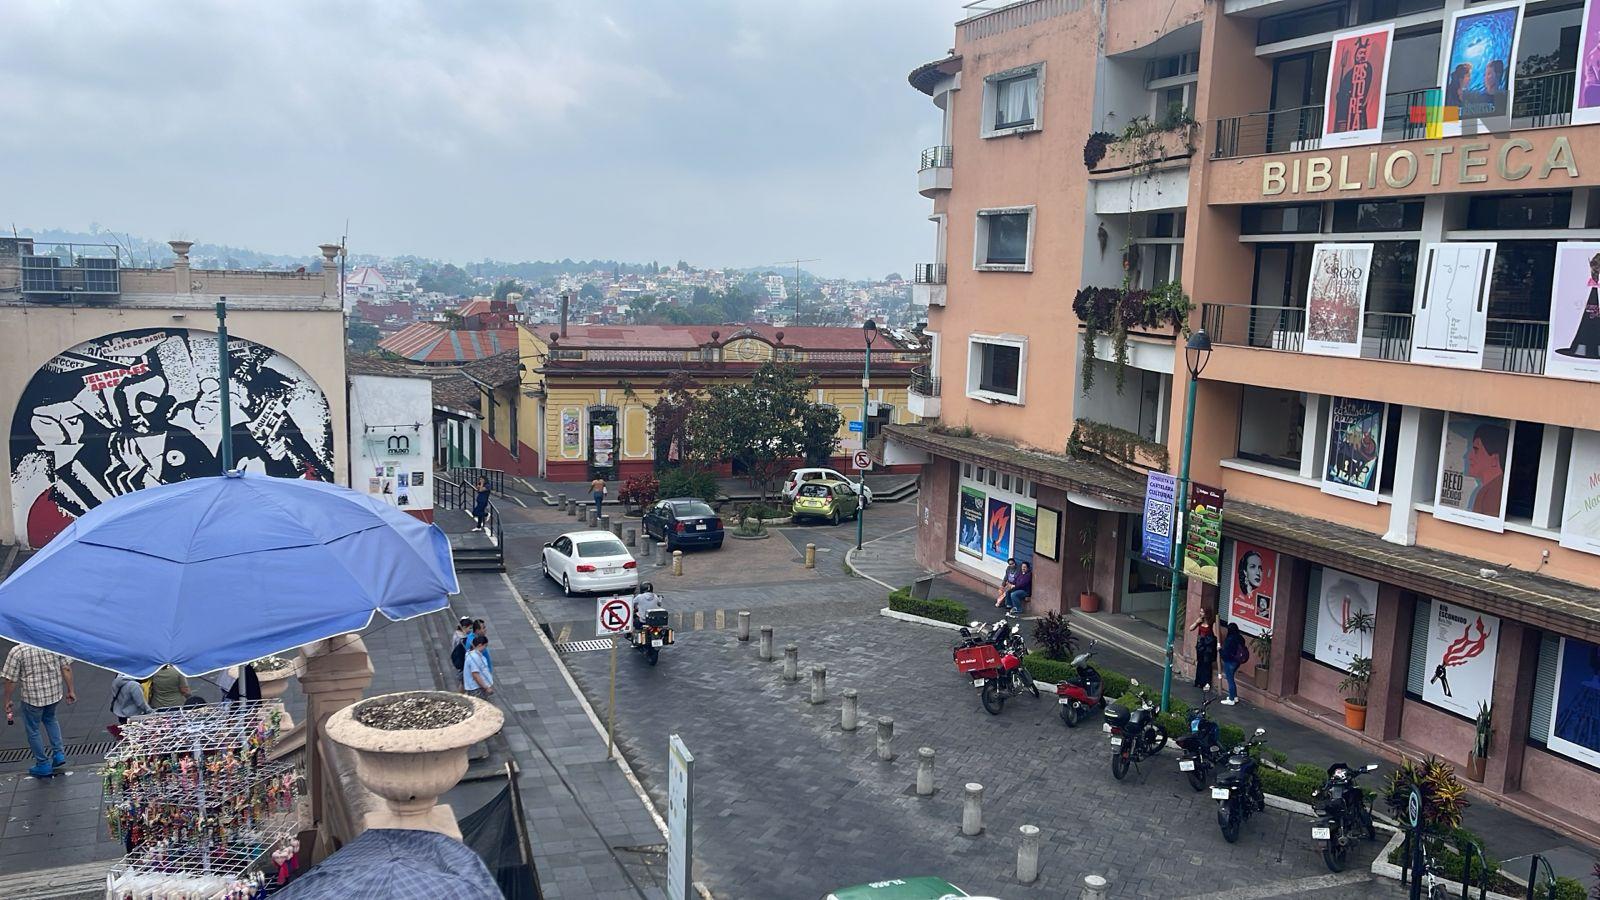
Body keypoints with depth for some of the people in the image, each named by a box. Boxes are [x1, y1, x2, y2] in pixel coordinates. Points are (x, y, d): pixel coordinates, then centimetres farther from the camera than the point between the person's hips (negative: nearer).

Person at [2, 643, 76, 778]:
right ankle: (59, 753, 24)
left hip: (32, 696, -4)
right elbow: (66, 668, -3)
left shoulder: (17, 651, -17)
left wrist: (7, 701, 3)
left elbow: (11, 680, -12)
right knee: (50, 719, 31)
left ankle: (43, 765, 24)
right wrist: (70, 691, 9)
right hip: (55, 692, 5)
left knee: (33, 730, 15)